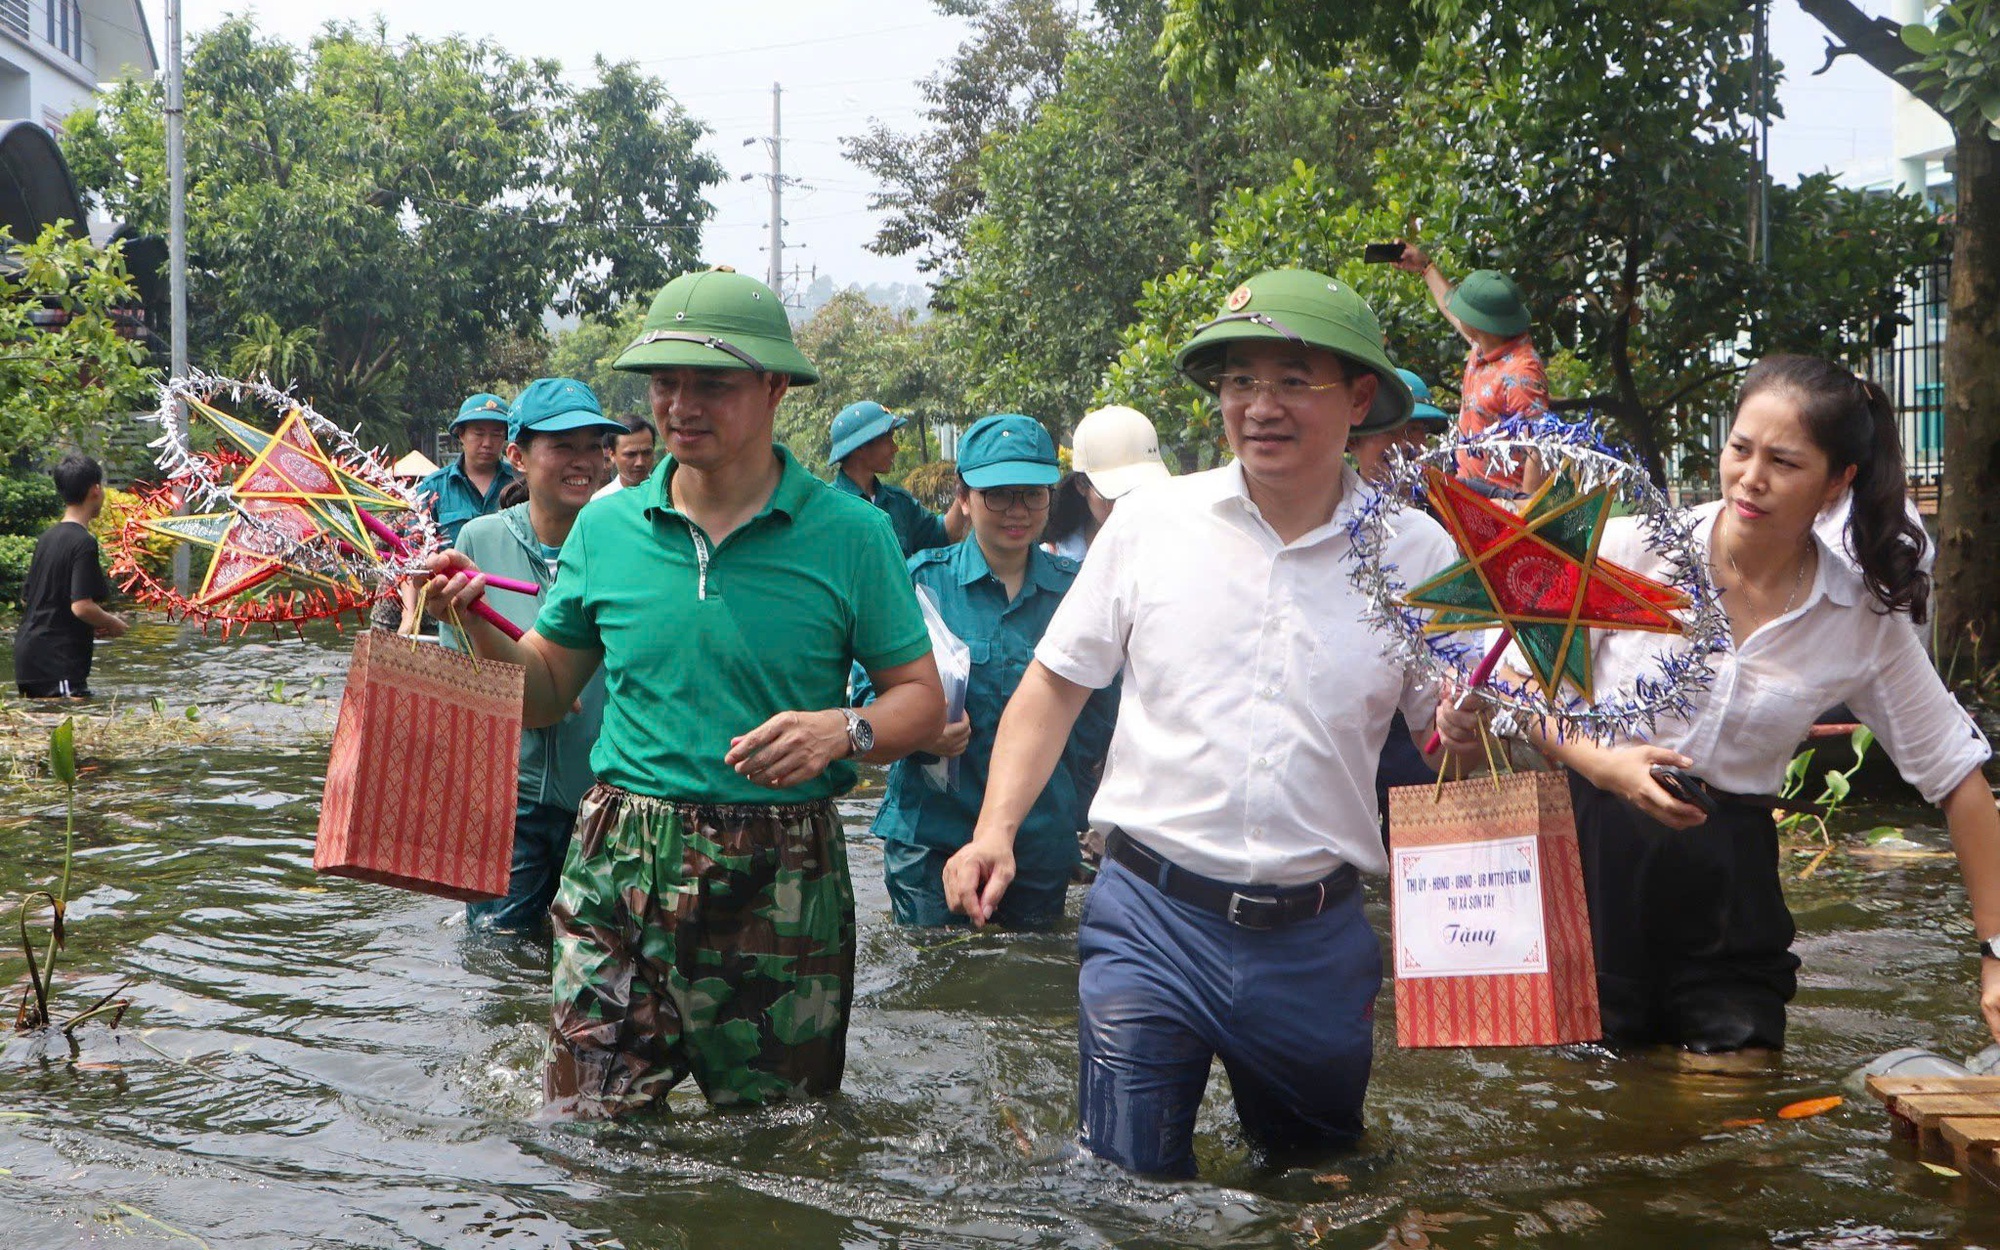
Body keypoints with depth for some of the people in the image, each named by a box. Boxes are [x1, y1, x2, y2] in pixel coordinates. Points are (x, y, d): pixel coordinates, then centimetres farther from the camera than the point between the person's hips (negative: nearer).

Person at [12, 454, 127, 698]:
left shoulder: (46, 538, 12)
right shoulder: (84, 542, -14)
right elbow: (81, 606, -22)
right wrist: (113, 624, -3)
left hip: (28, 655, 9)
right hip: (58, 660, -9)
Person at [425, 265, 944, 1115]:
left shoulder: (848, 534, -2)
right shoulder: (606, 528, 7)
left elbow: (921, 696, 1)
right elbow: (544, 694, 16)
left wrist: (845, 730, -19)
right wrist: (479, 625, -3)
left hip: (783, 884, -2)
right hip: (620, 864, 2)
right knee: (590, 1126, 2)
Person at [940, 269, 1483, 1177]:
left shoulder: (1417, 552, 0)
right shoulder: (1151, 521, 0)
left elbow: (1449, 732, 7)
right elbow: (1056, 683, 7)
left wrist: (1471, 734, -17)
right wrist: (995, 830, -4)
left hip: (1317, 939, 1)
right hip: (1149, 920, -1)